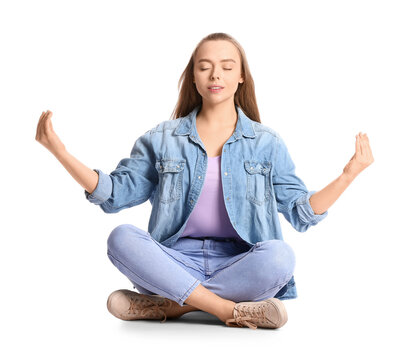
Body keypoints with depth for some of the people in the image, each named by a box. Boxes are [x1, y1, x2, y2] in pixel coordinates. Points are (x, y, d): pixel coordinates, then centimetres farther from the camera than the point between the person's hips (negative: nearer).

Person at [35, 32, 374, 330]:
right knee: (122, 238, -28)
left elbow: (301, 211, 8)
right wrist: (60, 151, 0)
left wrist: (349, 173, -4)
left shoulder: (266, 142, 10)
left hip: (239, 265, 0)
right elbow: (114, 193, 9)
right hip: (176, 261, 1)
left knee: (279, 256, -33)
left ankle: (169, 305, -21)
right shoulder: (162, 139, 11)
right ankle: (232, 310, -29)